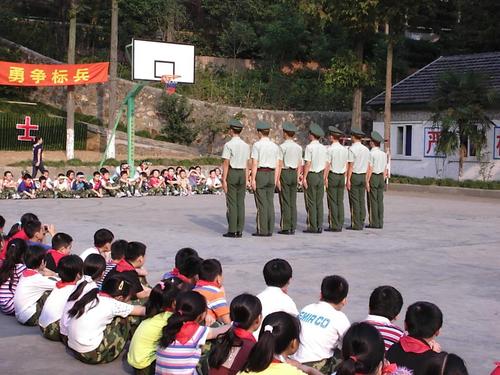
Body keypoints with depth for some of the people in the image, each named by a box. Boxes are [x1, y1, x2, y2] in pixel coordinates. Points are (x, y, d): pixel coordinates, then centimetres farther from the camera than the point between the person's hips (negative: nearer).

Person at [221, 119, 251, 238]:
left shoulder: (228, 145, -10)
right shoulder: (246, 146, 8)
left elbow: (226, 163, -13)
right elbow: (247, 165, 9)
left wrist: (224, 180, -12)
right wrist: (246, 180, 13)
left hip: (231, 174, -5)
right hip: (242, 174, 5)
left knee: (231, 203, -3)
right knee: (240, 203, 6)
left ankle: (232, 231, -3)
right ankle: (239, 231, 6)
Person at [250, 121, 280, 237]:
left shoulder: (257, 145, -7)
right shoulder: (275, 146, 9)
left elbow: (254, 164, -13)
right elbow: (277, 166, 8)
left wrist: (253, 179, -13)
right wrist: (275, 180, 11)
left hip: (260, 174, -5)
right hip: (271, 175, 5)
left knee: (261, 203, -3)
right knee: (270, 203, 7)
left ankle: (262, 230, -3)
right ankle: (270, 230, 8)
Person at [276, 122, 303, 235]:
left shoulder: (282, 146, -10)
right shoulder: (299, 147, 9)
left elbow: (280, 164, -13)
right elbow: (300, 165, 10)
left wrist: (277, 179, -11)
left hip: (285, 173, -6)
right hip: (294, 173, 6)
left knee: (285, 202, -3)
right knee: (293, 202, 8)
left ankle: (286, 228, -3)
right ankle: (293, 228, 9)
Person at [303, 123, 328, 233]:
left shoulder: (310, 147, -12)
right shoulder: (323, 148, 8)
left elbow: (307, 164, -15)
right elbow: (325, 164, 10)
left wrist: (304, 178, -13)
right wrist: (323, 177, 17)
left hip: (311, 175, -6)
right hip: (321, 175, 6)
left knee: (311, 202, -3)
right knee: (319, 202, 8)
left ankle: (312, 227, -3)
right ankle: (319, 226, 9)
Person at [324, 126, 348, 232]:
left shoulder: (330, 149, -9)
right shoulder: (344, 149, 9)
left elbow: (327, 165, -11)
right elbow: (346, 165, 10)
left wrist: (325, 177, -8)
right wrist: (343, 177, 17)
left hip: (332, 175, -6)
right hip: (342, 176, 6)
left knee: (332, 202, -4)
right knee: (340, 202, 7)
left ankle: (334, 225, -5)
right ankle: (340, 225, 7)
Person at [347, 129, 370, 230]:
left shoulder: (352, 149, -10)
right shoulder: (366, 149, 11)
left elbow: (351, 165, -14)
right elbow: (368, 166, 12)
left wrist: (348, 180, -13)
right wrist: (366, 180, 16)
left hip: (354, 176, -6)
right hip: (363, 176, 7)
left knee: (354, 201, -4)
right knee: (362, 200, 8)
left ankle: (356, 224, -3)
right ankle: (361, 223, 11)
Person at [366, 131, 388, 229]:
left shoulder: (371, 153, -11)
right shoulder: (384, 154, 10)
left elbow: (370, 169, -14)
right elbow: (385, 170, 12)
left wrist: (367, 181, -13)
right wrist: (383, 180, 18)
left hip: (373, 177, -6)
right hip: (381, 177, 6)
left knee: (373, 200, -2)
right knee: (380, 200, 7)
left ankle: (374, 223, -1)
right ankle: (380, 223, 8)